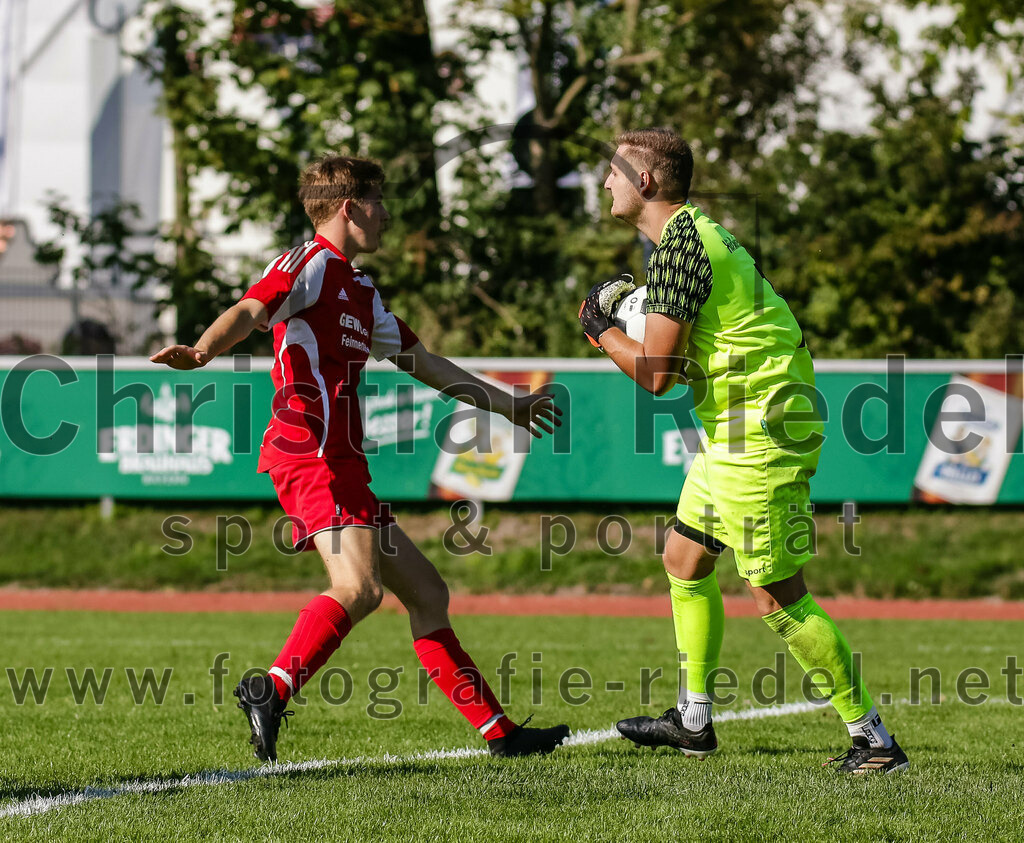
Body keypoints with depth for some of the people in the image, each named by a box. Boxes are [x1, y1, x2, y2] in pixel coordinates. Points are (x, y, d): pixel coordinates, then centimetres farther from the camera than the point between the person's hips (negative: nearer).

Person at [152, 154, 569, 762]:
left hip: (345, 469, 10)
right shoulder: (308, 264, -3)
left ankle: (498, 731, 17)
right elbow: (250, 311, -21)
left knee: (427, 593, 12)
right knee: (359, 587, -29)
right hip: (312, 455, -10)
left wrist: (507, 405, 43)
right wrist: (201, 351, -42)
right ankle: (272, 692, -36)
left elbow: (422, 362, 36)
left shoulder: (361, 291, 26)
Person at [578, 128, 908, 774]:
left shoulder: (678, 248, -18)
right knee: (685, 559, 19)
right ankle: (694, 721, 28)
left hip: (760, 434, -11)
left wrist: (601, 330, -4)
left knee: (780, 598, -8)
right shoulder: (698, 232, 14)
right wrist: (634, 309, 14)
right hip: (732, 431, 11)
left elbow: (657, 373, -20)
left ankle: (873, 738, -4)